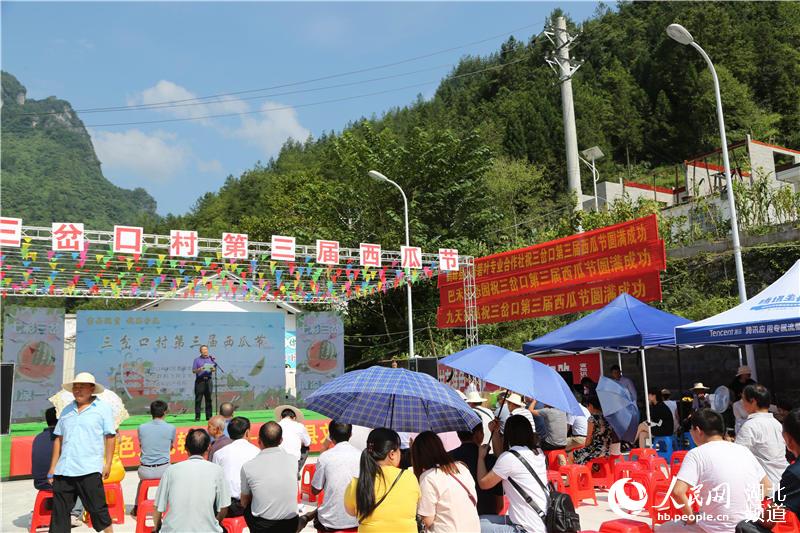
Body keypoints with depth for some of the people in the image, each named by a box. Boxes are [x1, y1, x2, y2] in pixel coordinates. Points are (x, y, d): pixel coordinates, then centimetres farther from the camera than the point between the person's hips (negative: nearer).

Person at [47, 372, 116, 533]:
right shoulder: (67, 410, 15)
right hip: (63, 470, 5)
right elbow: (59, 439, 17)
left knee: (97, 509, -1)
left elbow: (110, 437, -2)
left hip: (89, 471, -5)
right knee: (59, 511, 7)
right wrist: (52, 468, 12)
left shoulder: (103, 408, 1)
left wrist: (107, 464, -8)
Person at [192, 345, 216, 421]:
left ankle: (209, 416, 7)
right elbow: (193, 371, 2)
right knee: (198, 399, -4)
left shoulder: (211, 359, 14)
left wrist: (212, 369, -12)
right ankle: (197, 416, -1)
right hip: (199, 381, -2)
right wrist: (199, 369, -17)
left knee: (208, 399, 3)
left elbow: (215, 369, 10)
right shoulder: (197, 360, 7)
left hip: (208, 380, 2)